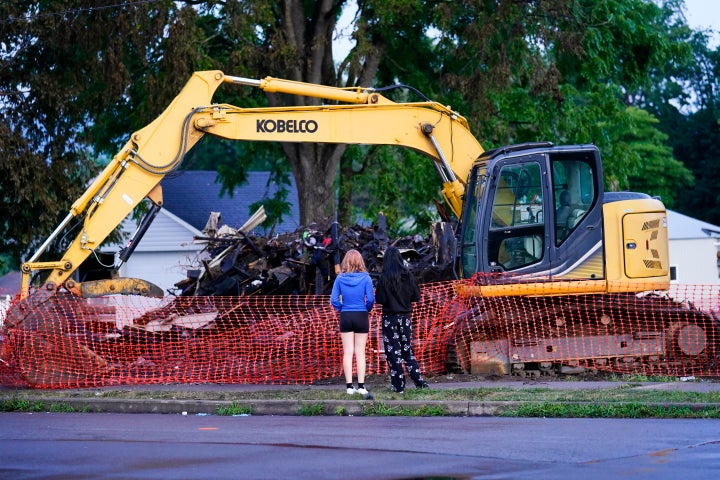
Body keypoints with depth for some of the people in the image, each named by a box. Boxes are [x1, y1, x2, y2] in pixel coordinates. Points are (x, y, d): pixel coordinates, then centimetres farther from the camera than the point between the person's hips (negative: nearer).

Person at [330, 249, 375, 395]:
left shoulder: (340, 278, -4)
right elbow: (370, 299, -10)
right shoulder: (365, 278, -8)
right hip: (362, 317, -1)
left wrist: (342, 309, 10)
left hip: (346, 317, 1)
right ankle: (361, 386, 2)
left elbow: (334, 300, -6)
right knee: (360, 352, 4)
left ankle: (349, 386, 3)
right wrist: (367, 309, 8)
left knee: (348, 352, 5)